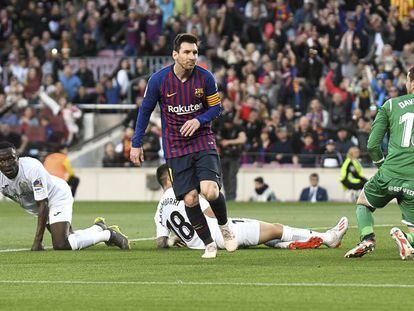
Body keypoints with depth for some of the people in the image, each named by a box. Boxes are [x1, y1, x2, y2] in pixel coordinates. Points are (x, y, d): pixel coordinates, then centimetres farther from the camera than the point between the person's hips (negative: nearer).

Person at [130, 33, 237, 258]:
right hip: (176, 148, 0)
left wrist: (199, 120, -15)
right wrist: (136, 144, 4)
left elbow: (216, 107, 5)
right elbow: (145, 110, 4)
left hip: (203, 141, 0)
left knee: (210, 191, -19)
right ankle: (208, 244, 13)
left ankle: (224, 226, 12)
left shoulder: (205, 78, -7)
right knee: (190, 199, -7)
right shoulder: (159, 80, -9)